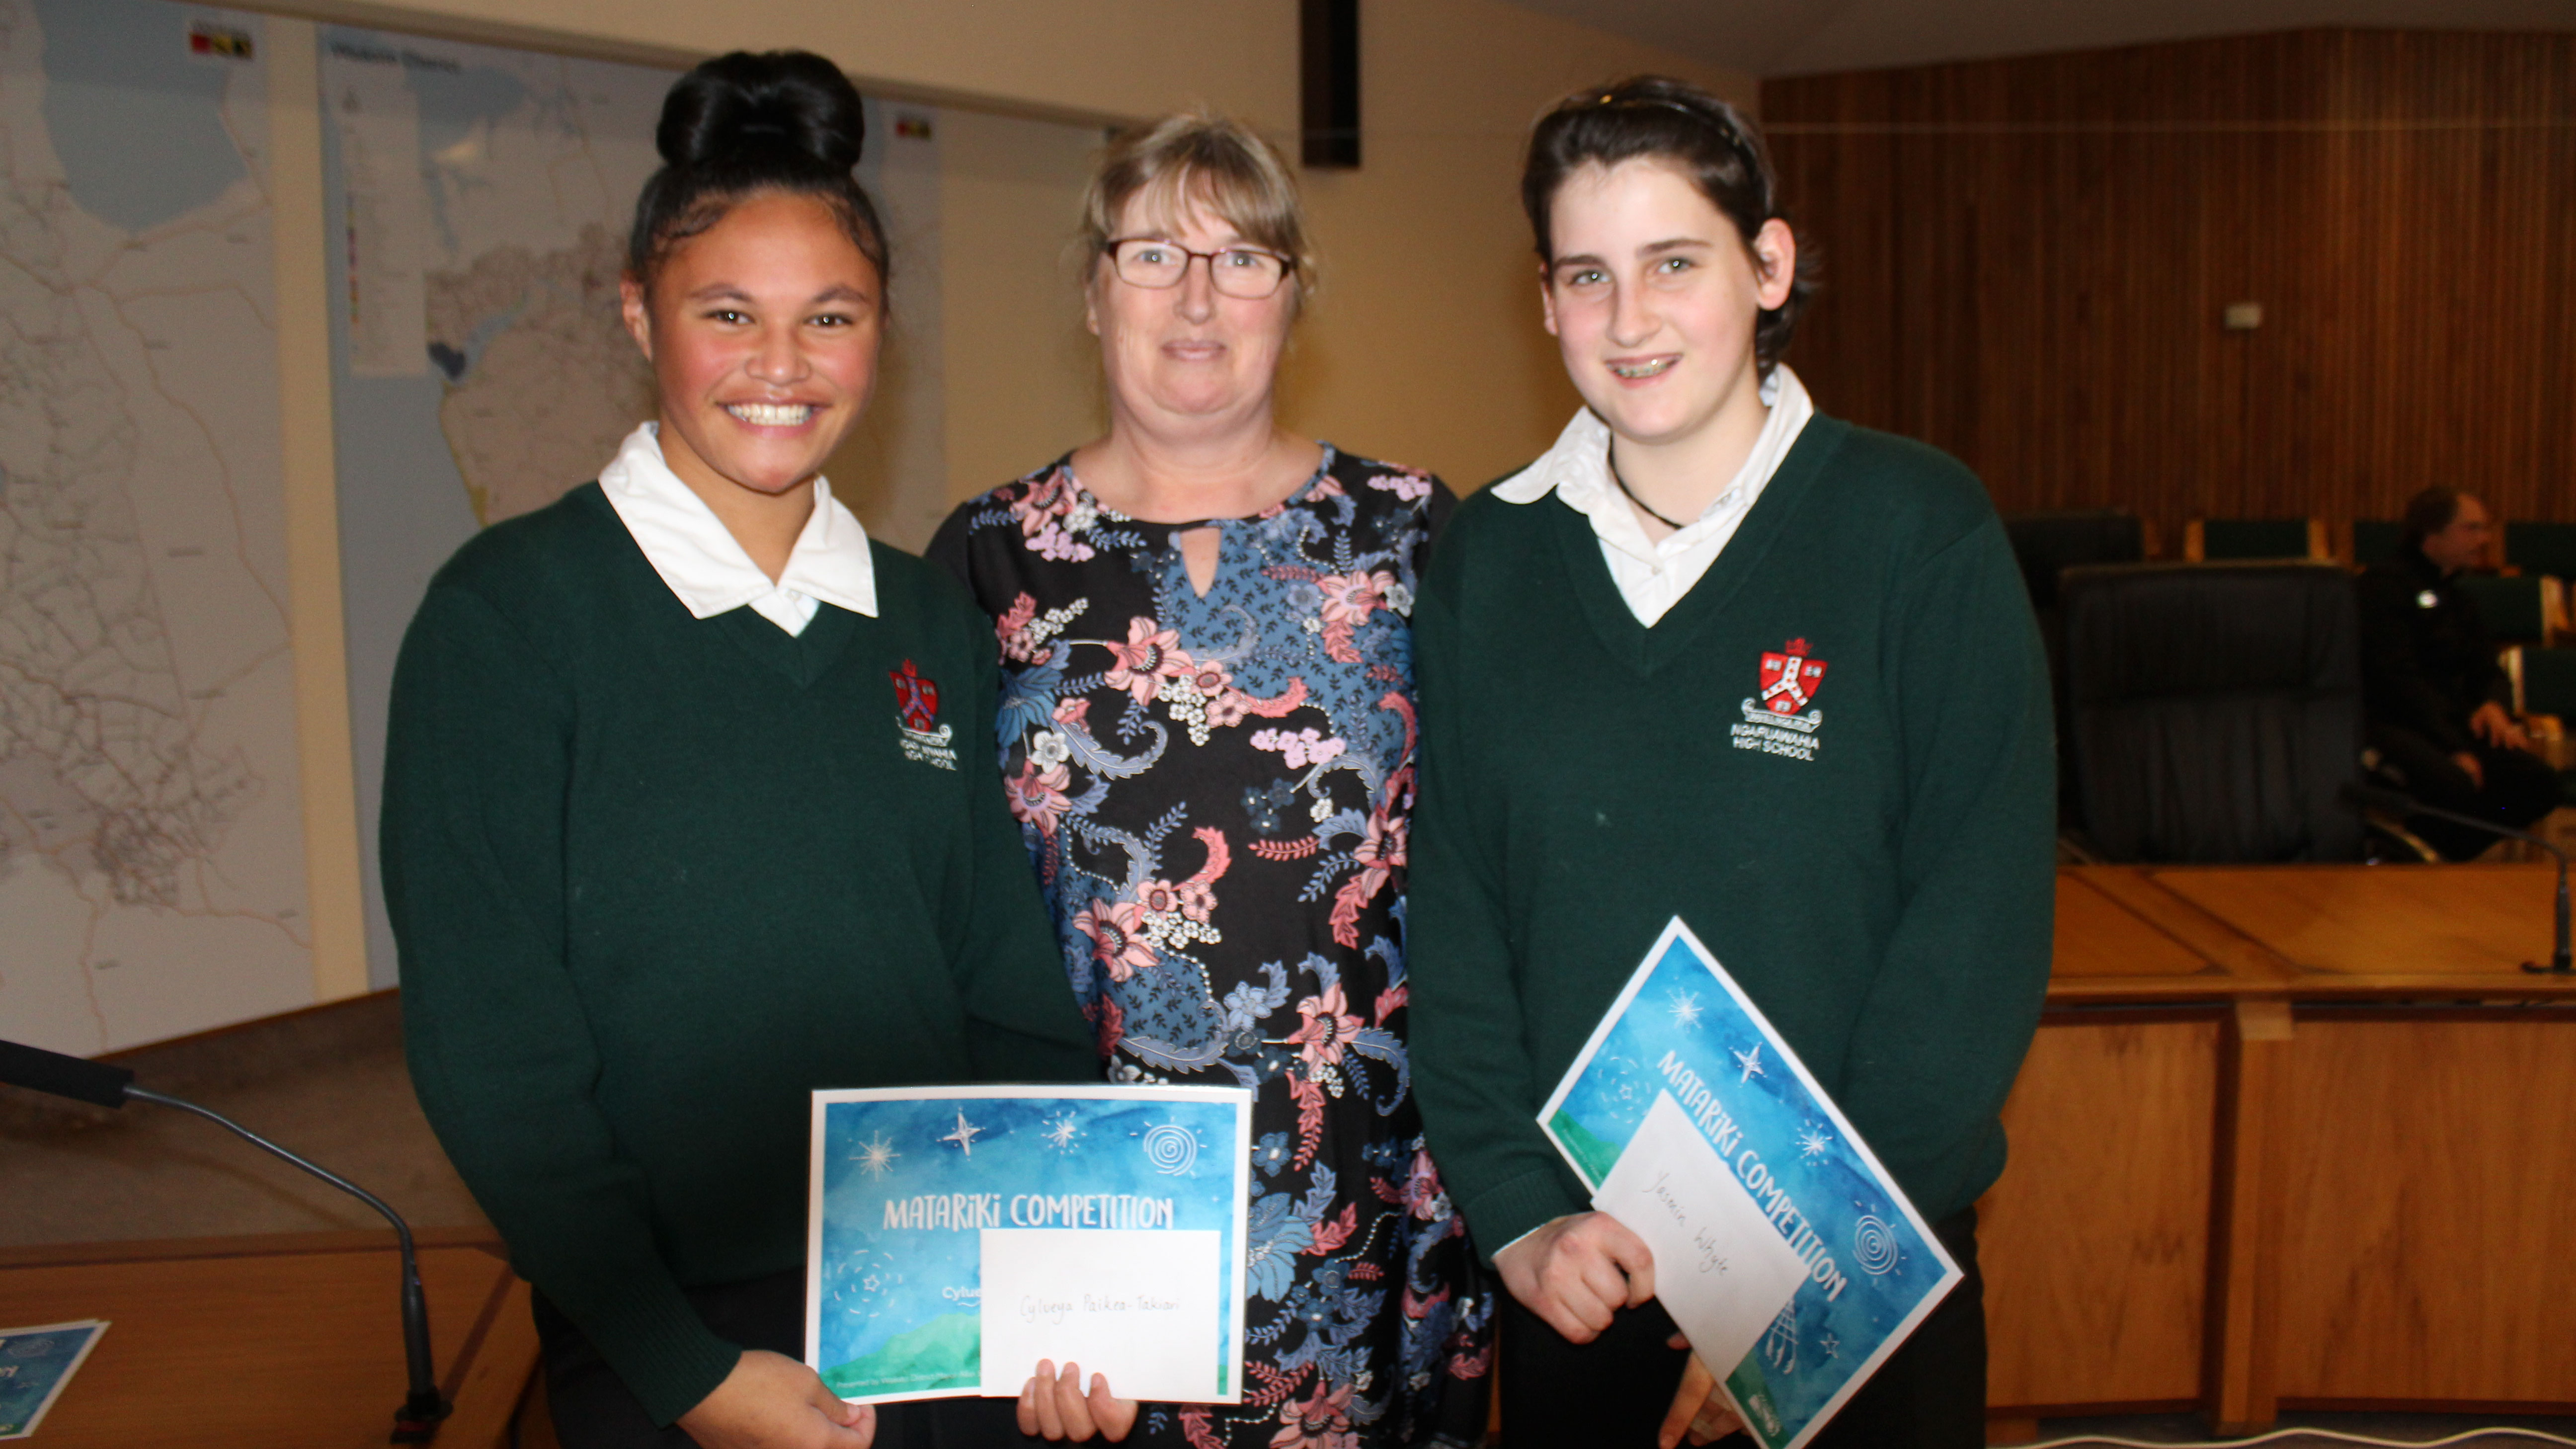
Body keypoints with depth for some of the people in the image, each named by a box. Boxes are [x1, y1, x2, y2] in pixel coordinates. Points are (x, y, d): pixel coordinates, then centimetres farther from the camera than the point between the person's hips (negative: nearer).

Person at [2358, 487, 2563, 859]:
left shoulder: (2457, 601, 24)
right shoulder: (2385, 584, -4)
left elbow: (2489, 672, 23)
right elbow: (2397, 677, -14)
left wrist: (2494, 705, -4)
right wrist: (2453, 749, -19)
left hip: (2448, 724, 8)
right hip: (2385, 723, -8)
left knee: (2538, 782, -15)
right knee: (2454, 785, -36)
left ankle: (2443, 855, -10)